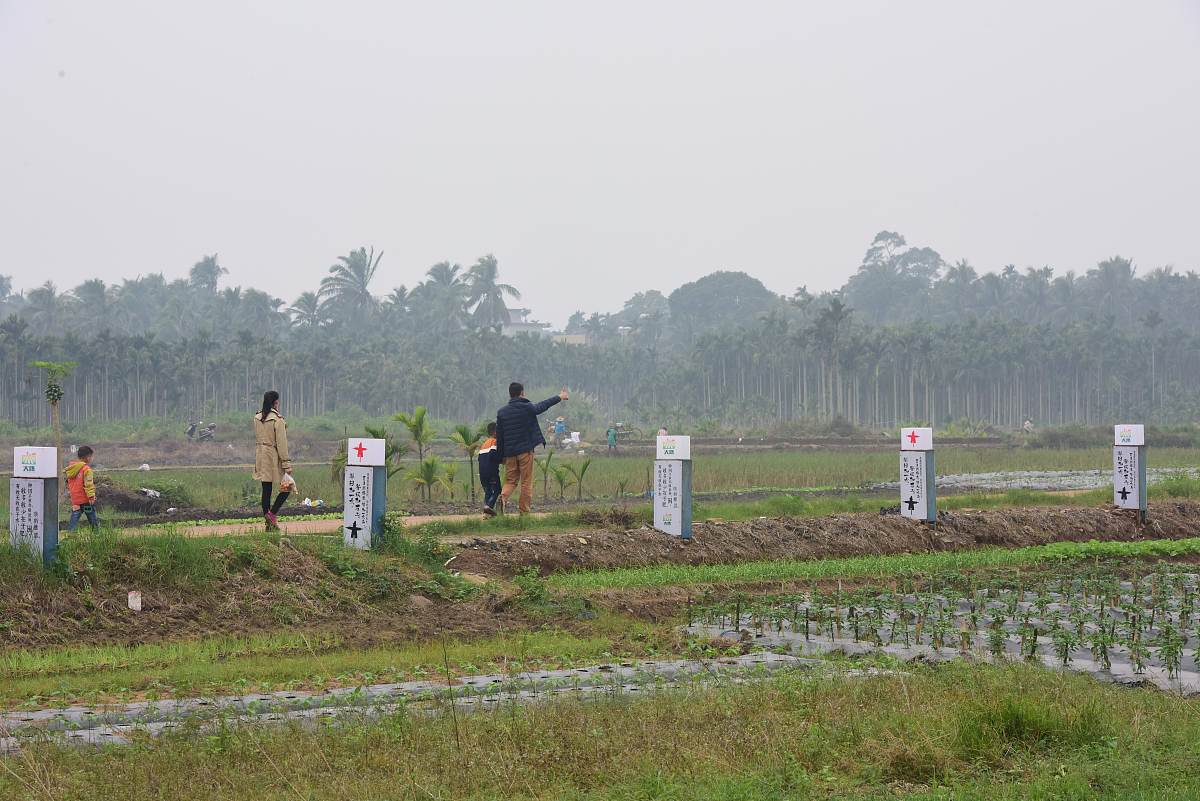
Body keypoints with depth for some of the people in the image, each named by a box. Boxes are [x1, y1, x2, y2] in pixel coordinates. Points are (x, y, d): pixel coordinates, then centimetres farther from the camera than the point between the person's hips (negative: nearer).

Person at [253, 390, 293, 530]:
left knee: (266, 490, 9)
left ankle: (269, 524, 12)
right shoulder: (278, 420, -15)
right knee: (287, 486, 5)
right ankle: (273, 513, -8)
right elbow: (281, 443, -15)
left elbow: (257, 439, 11)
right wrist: (287, 464, -12)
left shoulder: (257, 418, 5)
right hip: (274, 457, -7)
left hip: (261, 456, 7)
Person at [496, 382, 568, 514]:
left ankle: (504, 496, -20)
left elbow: (499, 435, 5)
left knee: (510, 480, 10)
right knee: (526, 482, 4)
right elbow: (543, 405, 10)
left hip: (509, 452, 3)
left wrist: (501, 456, 12)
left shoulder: (501, 412, 3)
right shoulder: (528, 408, -7)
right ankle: (524, 511, 4)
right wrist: (560, 397, 28)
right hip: (525, 450, -3)